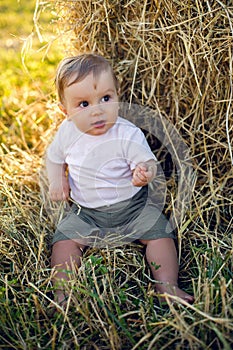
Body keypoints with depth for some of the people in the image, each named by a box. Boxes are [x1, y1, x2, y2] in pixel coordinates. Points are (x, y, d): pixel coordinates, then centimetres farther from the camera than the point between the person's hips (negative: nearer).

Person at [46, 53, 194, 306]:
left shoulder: (128, 135, -17)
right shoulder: (67, 132, -7)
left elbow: (148, 163, -16)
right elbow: (54, 157, 12)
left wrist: (144, 173, -41)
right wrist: (57, 180, -6)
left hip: (131, 207, -2)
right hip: (85, 213, 2)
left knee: (160, 232, -16)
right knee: (64, 238, -16)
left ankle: (167, 286, -10)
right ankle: (62, 290, -11)